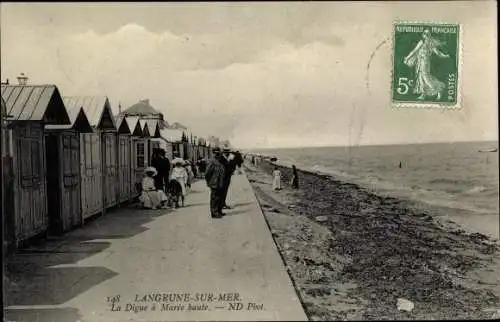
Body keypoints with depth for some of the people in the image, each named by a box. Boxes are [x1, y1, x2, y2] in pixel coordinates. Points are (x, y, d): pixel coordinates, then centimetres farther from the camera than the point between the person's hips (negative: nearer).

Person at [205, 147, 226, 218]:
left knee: (220, 198, 17)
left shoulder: (221, 162, 12)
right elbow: (207, 173, -17)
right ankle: (214, 213, 3)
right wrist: (209, 182, -10)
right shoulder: (212, 162, -15)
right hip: (215, 185, -9)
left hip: (221, 185, 9)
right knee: (214, 199, -3)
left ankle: (219, 212, 28)